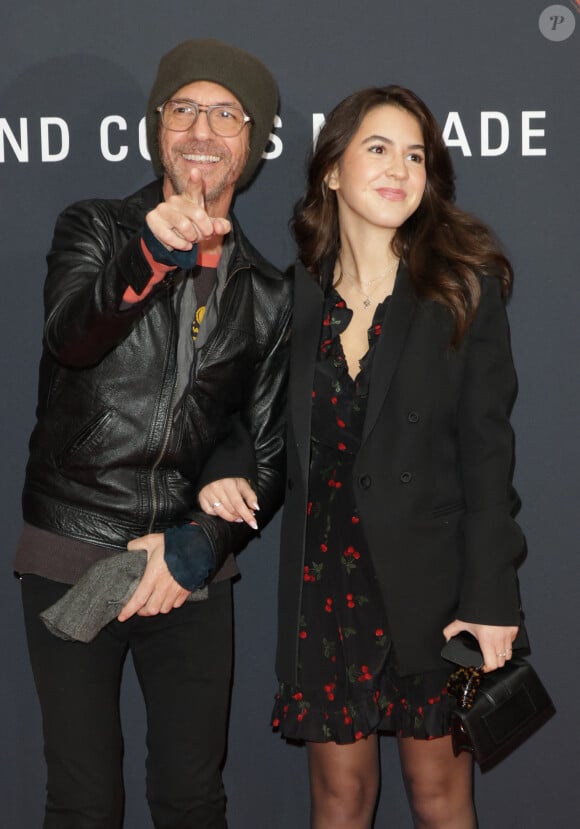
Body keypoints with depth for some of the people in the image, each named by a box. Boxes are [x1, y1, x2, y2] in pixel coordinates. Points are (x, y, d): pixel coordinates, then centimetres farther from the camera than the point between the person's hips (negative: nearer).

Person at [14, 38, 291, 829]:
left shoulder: (266, 294, 8)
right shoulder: (96, 229, 0)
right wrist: (154, 253, -41)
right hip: (70, 555, -2)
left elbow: (271, 458, 8)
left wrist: (197, 547, -7)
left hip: (190, 567, 3)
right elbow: (70, 334, -23)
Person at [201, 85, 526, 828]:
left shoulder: (464, 288, -4)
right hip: (324, 577, 2)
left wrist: (491, 597, -10)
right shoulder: (292, 290, 2)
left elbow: (486, 449, -7)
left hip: (430, 580, -2)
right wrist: (225, 470, -9)